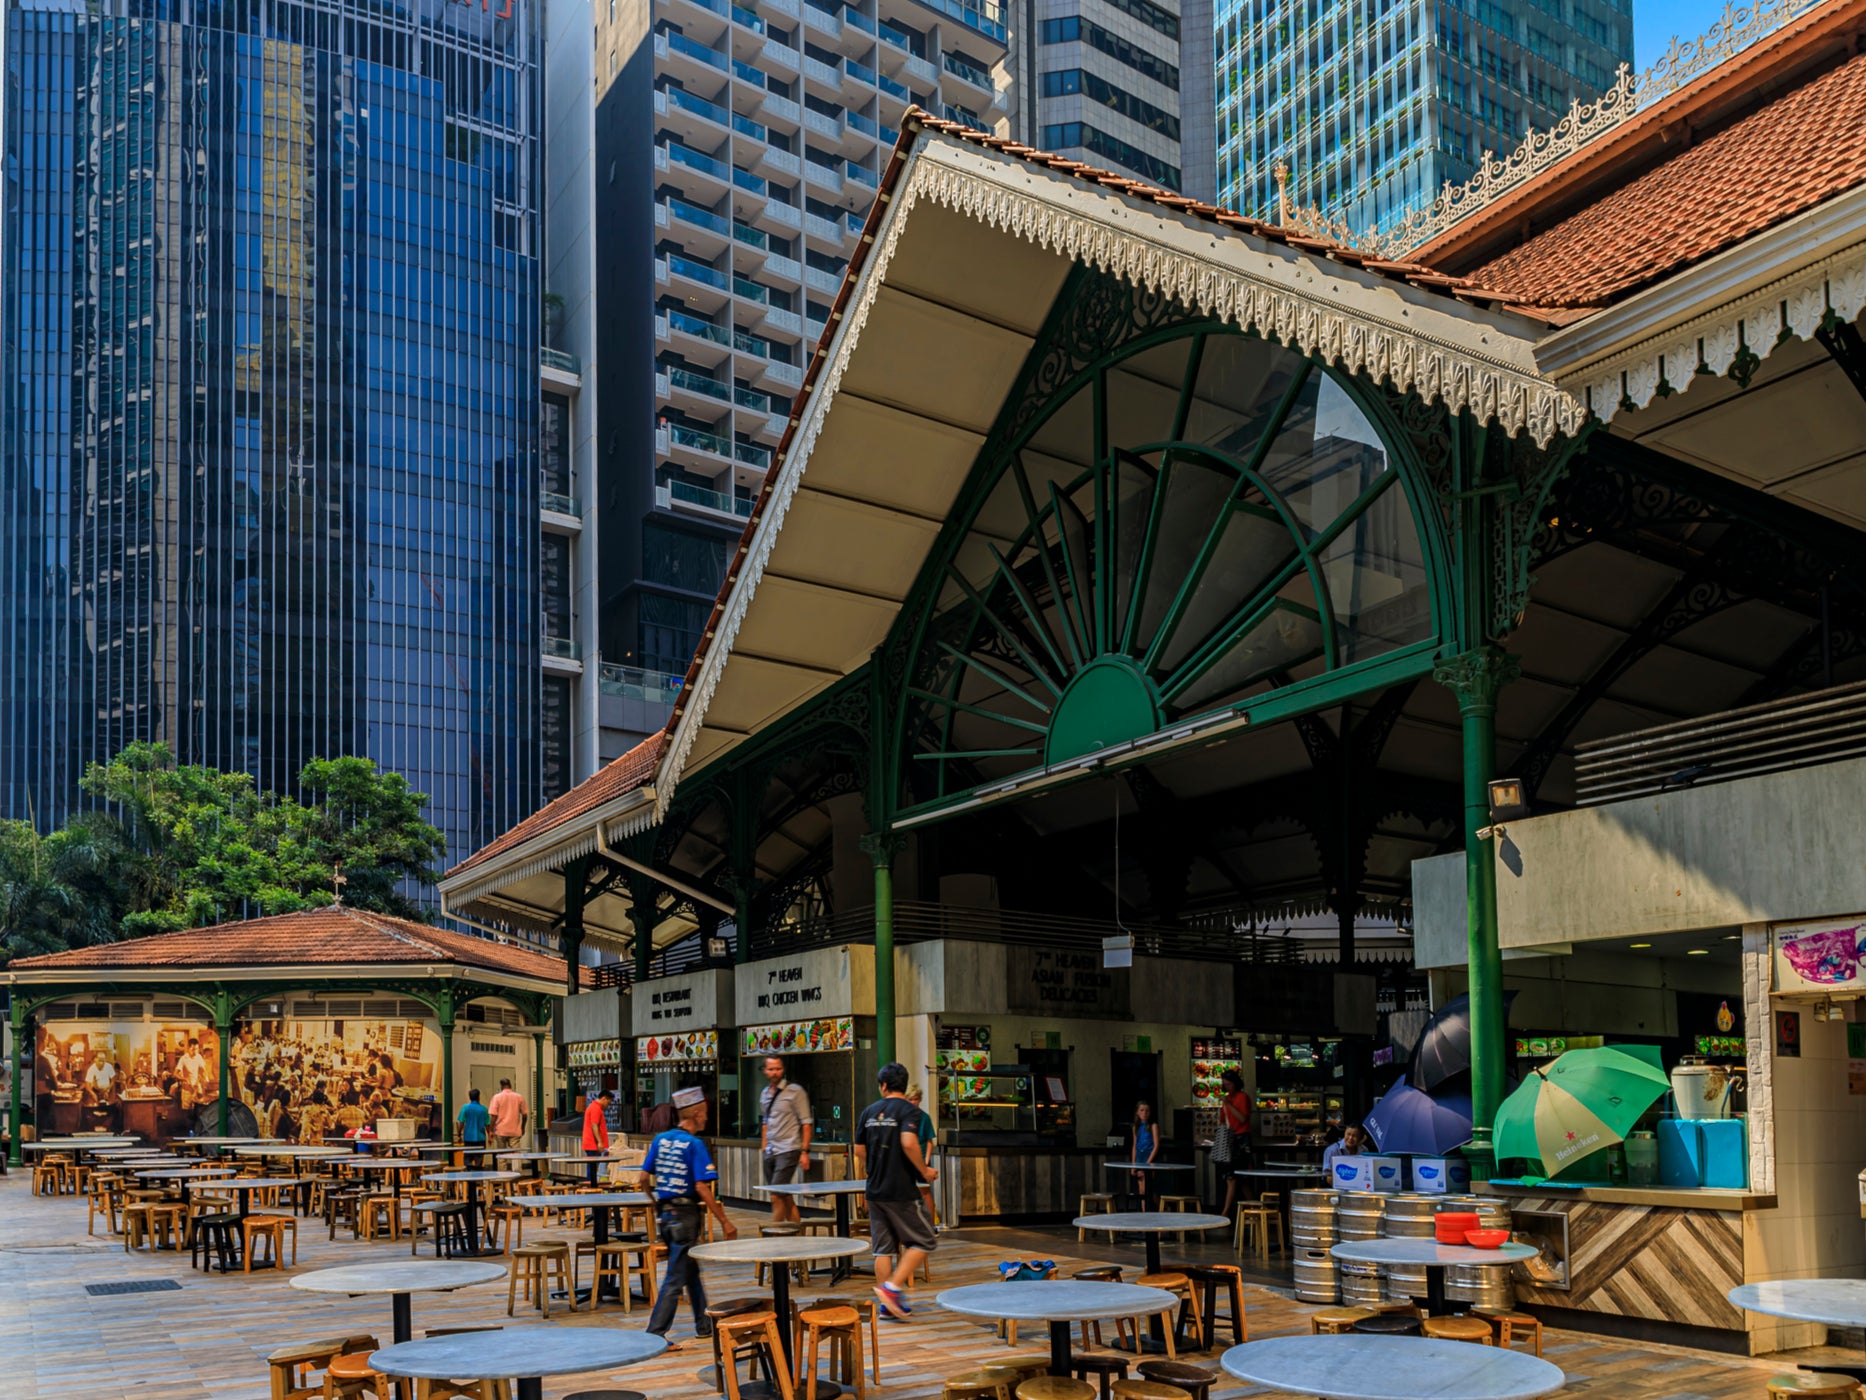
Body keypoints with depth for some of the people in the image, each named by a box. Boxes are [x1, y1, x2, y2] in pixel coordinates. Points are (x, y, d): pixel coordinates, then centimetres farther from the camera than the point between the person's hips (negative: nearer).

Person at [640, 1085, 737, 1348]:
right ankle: (655, 1335, -3)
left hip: (665, 1214, 8)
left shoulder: (660, 1139, 5)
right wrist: (724, 1222, -16)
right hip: (685, 1215, -8)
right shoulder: (694, 1145, -15)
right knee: (676, 1278, -2)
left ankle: (705, 1325, 32)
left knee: (691, 1270, 21)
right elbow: (702, 1188, -21)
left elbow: (644, 1178, 7)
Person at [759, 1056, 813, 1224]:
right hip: (770, 1153, 7)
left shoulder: (795, 1091, -6)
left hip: (787, 1151, -7)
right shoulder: (765, 1094, 14)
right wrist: (763, 1147, 16)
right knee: (785, 1198, 10)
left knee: (776, 1197, -12)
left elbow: (806, 1123, -7)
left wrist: (804, 1151, -12)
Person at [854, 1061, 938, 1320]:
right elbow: (908, 1143, -25)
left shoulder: (869, 1111, 8)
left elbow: (859, 1151, 13)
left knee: (883, 1248, 11)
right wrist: (924, 1171, -11)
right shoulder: (908, 1110, -9)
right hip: (902, 1191, -6)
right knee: (923, 1241, 4)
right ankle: (893, 1286, -9)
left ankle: (887, 1303, 11)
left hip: (875, 1191, 6)